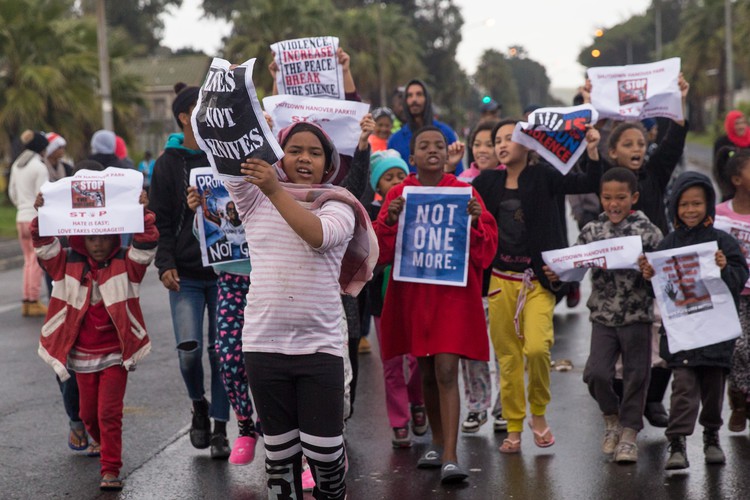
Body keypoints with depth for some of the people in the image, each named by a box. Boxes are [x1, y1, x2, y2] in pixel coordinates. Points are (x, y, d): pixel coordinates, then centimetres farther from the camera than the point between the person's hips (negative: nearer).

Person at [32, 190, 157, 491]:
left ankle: (111, 469, -1)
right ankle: (100, 443, 47)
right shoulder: (68, 264, 0)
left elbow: (146, 248, -19)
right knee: (88, 412, 18)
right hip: (82, 354, 3)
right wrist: (40, 215, -25)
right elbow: (45, 245, -9)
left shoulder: (126, 265, -5)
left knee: (109, 413, -7)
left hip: (115, 354, -3)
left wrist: (143, 214, -31)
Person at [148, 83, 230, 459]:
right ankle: (199, 406, 18)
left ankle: (220, 427, 14)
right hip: (186, 273, -1)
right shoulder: (169, 163, 1)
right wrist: (165, 264, -10)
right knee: (189, 347, -11)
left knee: (223, 349, 2)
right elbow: (161, 220, 1)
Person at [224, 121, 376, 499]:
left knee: (325, 452, -1)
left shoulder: (338, 207, 1)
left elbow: (318, 234, -20)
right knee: (279, 451, 9)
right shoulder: (255, 201, 7)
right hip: (264, 344, 2)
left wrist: (276, 190, -28)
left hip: (320, 345, -2)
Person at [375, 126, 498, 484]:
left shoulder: (464, 193, 1)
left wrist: (475, 222, -19)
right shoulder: (398, 194, 5)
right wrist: (391, 220, -17)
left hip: (453, 293, -3)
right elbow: (381, 251, 1)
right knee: (426, 372, 14)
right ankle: (438, 443, 31)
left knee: (446, 371, -13)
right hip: (413, 293, 3)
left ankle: (450, 458, -14)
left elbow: (487, 246, 0)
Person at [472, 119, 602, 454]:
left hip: (538, 279, -3)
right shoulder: (488, 182, 9)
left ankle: (539, 412, 6)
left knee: (536, 347, -19)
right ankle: (514, 428, 17)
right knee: (508, 356, 5)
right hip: (501, 279, 3)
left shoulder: (542, 177, -1)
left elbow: (588, 185, -10)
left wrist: (592, 151, -21)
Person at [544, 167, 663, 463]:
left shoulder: (647, 231, -5)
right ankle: (612, 418, 22)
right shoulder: (592, 231, 3)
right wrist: (557, 276, -13)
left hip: (637, 317, -2)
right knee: (596, 373, -7)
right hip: (603, 316, 2)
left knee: (635, 375, 6)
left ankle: (629, 432, 23)